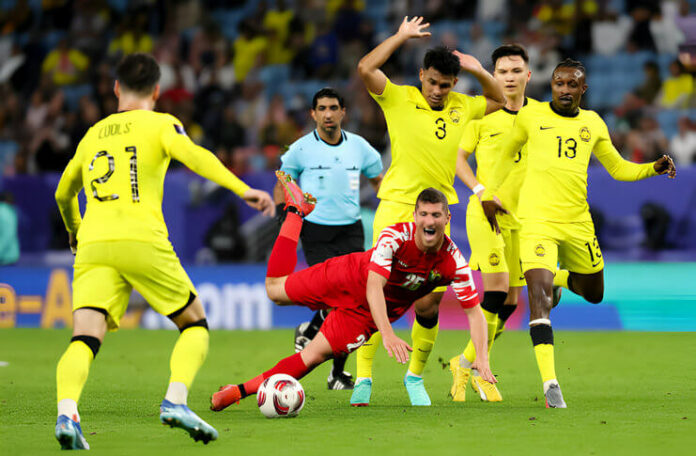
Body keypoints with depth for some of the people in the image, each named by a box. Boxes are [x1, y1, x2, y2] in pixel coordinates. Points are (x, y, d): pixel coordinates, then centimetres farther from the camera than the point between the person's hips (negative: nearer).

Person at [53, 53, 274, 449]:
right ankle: (176, 400, -9)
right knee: (195, 324, 14)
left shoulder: (94, 134, 26)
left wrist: (74, 231, 58)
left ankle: (67, 412, -36)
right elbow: (193, 156, -10)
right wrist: (243, 189, -18)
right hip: (142, 240, -3)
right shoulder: (160, 124, 12)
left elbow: (64, 193, 38)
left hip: (93, 245, 3)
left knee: (85, 339, -9)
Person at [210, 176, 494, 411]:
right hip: (348, 279, -1)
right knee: (275, 289, 16)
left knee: (314, 356, -7)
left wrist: (482, 358, -32)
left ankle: (242, 391, 5)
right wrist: (388, 335, -55)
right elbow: (373, 287, -42)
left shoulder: (453, 263, -25)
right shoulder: (396, 236, -34)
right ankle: (297, 210, 35)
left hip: (366, 314, 1)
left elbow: (474, 311, -18)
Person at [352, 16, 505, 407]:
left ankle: (416, 376, 20)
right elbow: (366, 69, -14)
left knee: (429, 305, 1)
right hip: (396, 206, -4)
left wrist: (479, 71, 10)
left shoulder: (462, 107, 11)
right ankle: (363, 376, -6)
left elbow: (501, 101, 26)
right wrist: (402, 36, -7)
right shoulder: (398, 99, -1)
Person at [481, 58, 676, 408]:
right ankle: (549, 382, -23)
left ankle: (560, 278, 49)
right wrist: (489, 194, 15)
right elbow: (507, 154, 18)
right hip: (537, 221, -4)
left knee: (594, 294, 16)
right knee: (539, 297, -19)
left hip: (578, 222, 4)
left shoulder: (593, 124, 10)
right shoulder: (531, 116, 3)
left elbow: (617, 168, 19)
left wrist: (654, 169, 3)